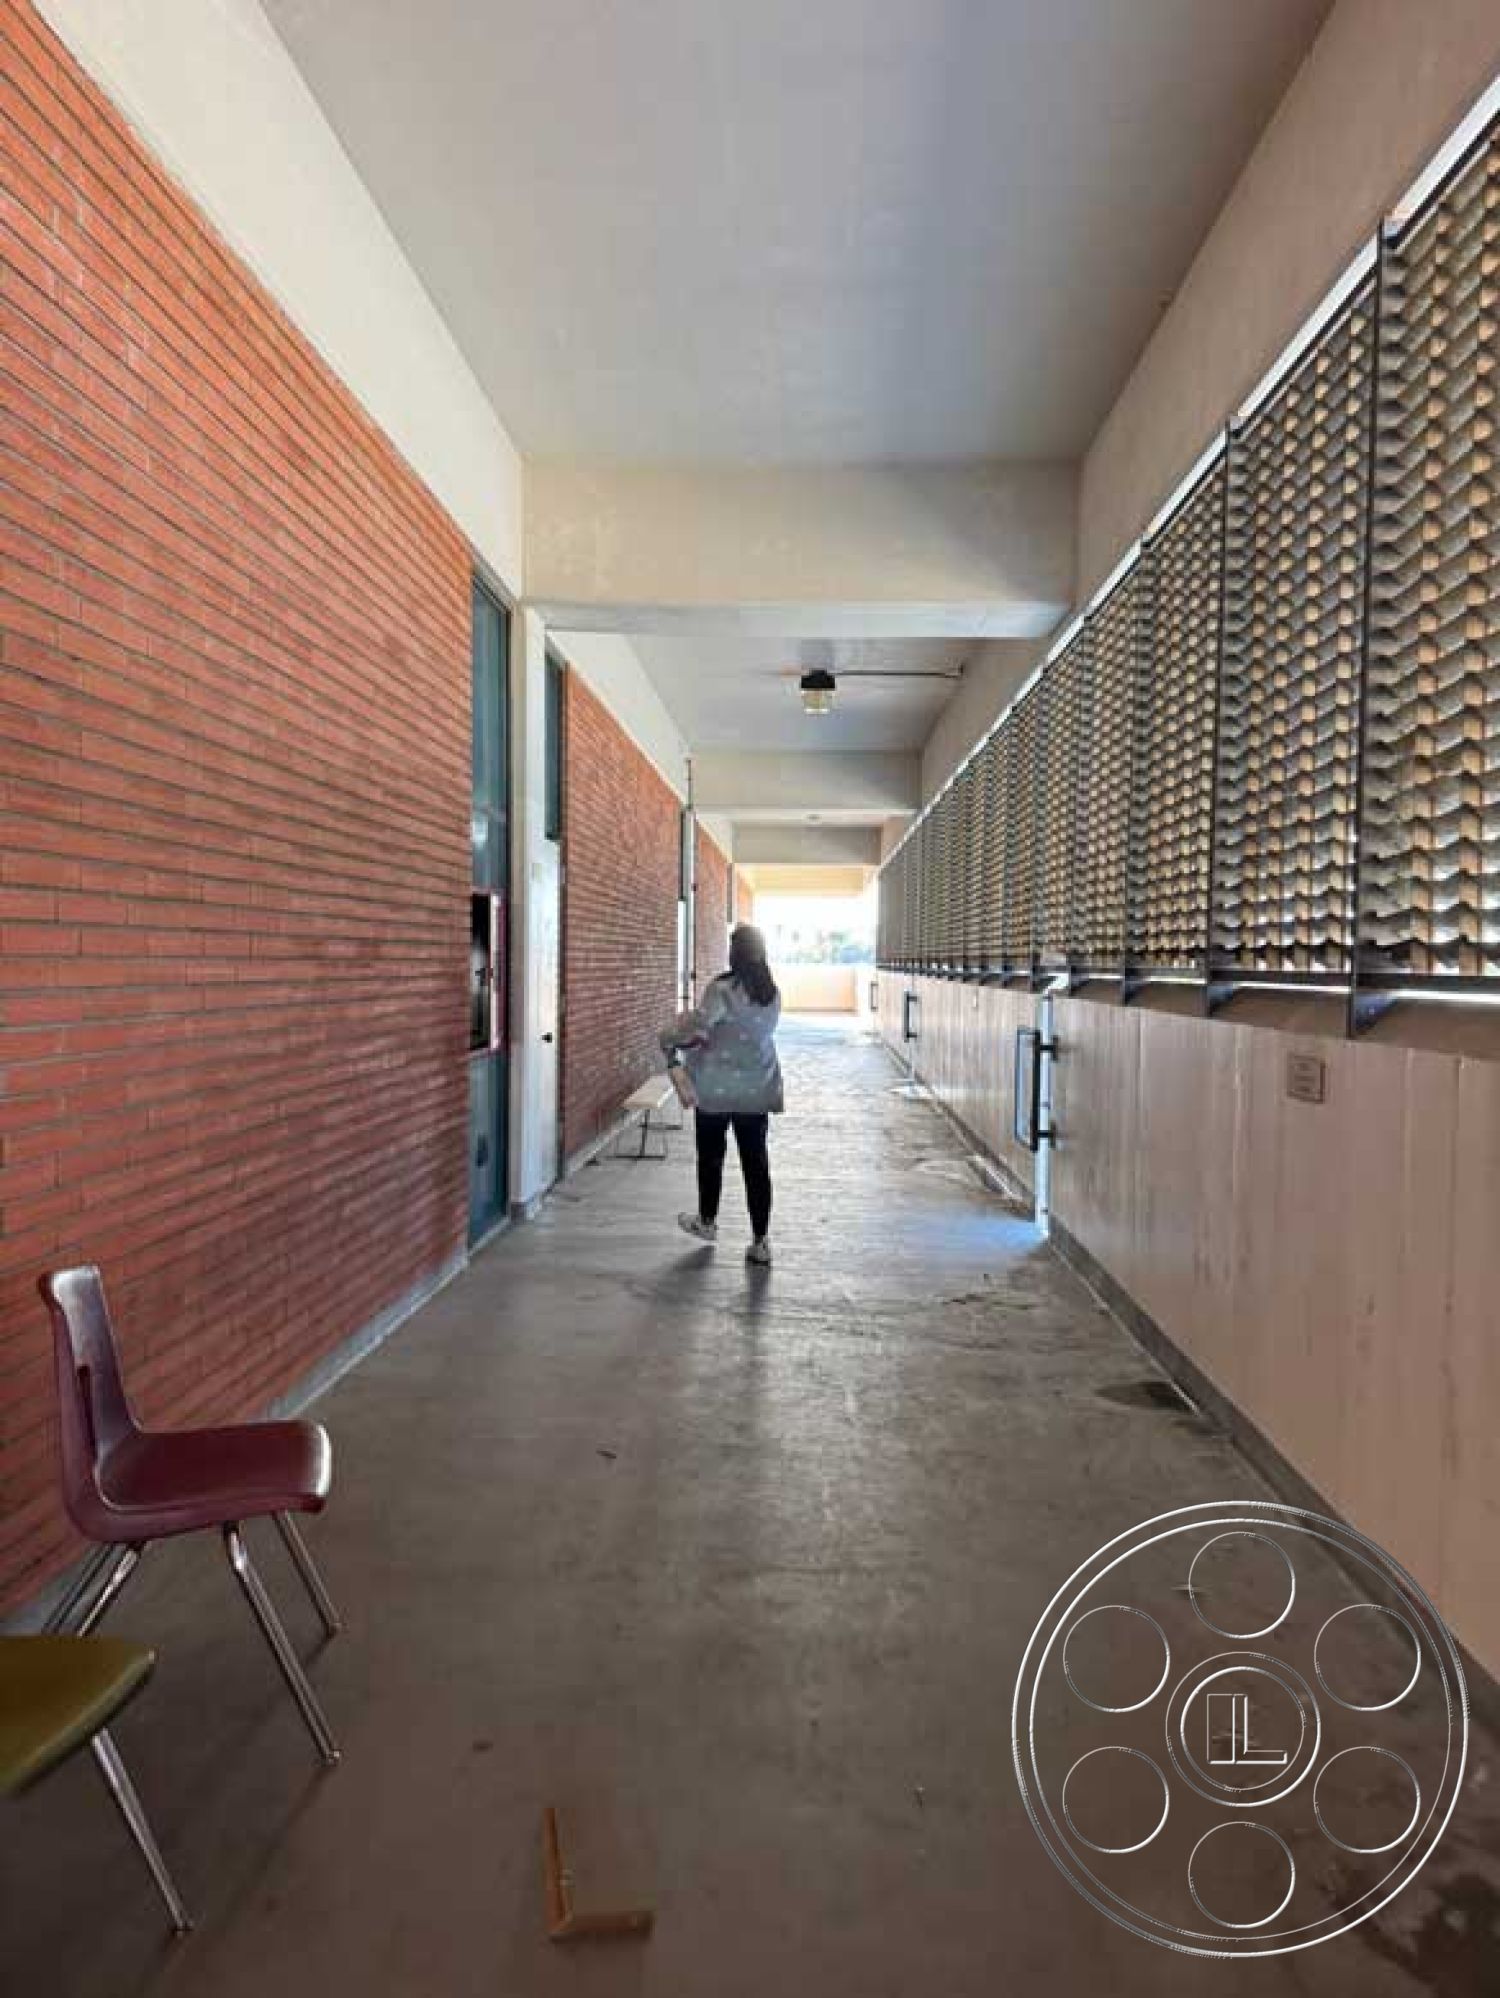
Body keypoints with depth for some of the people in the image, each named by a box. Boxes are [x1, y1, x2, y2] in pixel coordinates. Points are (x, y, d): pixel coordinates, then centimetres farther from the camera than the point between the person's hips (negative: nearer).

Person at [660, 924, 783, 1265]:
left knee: (711, 1156, 15)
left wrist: (670, 1040, -3)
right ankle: (760, 1240, 7)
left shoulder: (724, 989, -16)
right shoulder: (773, 994, 4)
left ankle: (707, 1221, 34)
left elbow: (697, 1025, -23)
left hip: (717, 1089, -5)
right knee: (756, 1162, 6)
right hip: (758, 1089, 5)